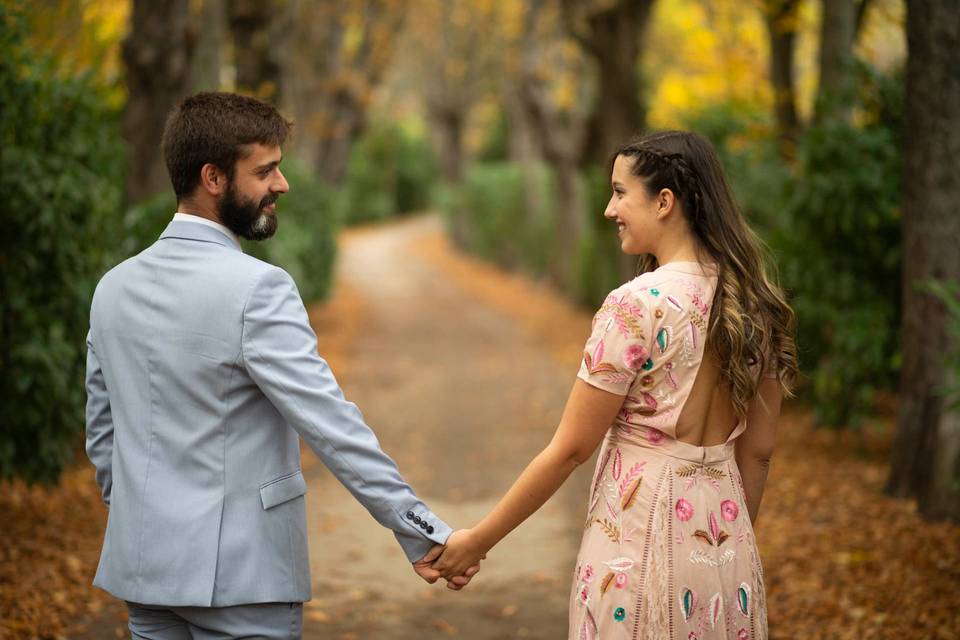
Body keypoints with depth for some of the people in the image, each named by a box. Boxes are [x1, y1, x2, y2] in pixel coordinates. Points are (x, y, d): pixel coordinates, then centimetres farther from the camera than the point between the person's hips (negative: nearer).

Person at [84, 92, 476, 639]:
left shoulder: (114, 287, 5)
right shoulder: (257, 288, -17)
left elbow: (102, 435, 13)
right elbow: (331, 425, -21)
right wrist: (424, 534, -18)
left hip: (142, 566, 7)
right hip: (237, 575, -7)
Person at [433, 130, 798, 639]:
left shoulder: (637, 304, -18)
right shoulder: (752, 301, 2)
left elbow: (570, 449, -14)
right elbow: (757, 451, 8)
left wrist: (477, 540, -4)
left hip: (641, 540, -7)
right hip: (728, 548, 7)